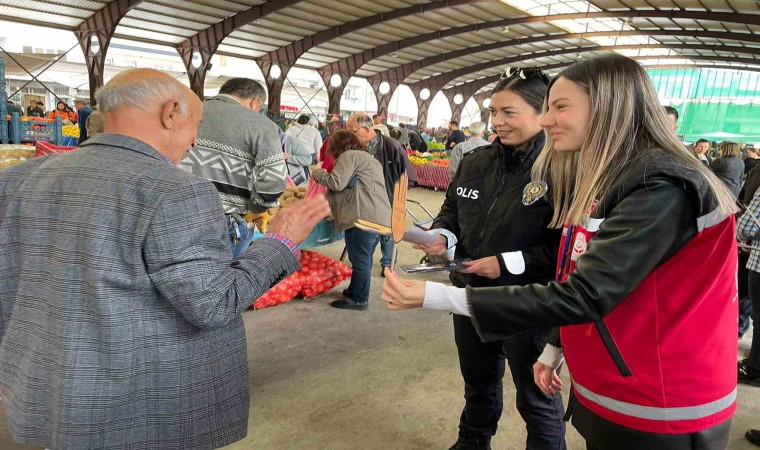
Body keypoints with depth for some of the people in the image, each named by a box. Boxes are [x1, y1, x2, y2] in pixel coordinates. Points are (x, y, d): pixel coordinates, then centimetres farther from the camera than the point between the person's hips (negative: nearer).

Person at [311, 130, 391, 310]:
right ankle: (357, 290, 30)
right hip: (378, 216, 10)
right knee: (364, 258, 18)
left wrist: (317, 172, 3)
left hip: (364, 217, -10)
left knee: (360, 259, -2)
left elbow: (336, 183, -13)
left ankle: (358, 299, 5)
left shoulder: (349, 156, -4)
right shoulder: (367, 157, 27)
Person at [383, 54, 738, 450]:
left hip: (656, 416, -8)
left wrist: (434, 296, -34)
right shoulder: (600, 182, 5)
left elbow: (583, 296, -32)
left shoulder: (662, 191, -24)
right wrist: (555, 350, 9)